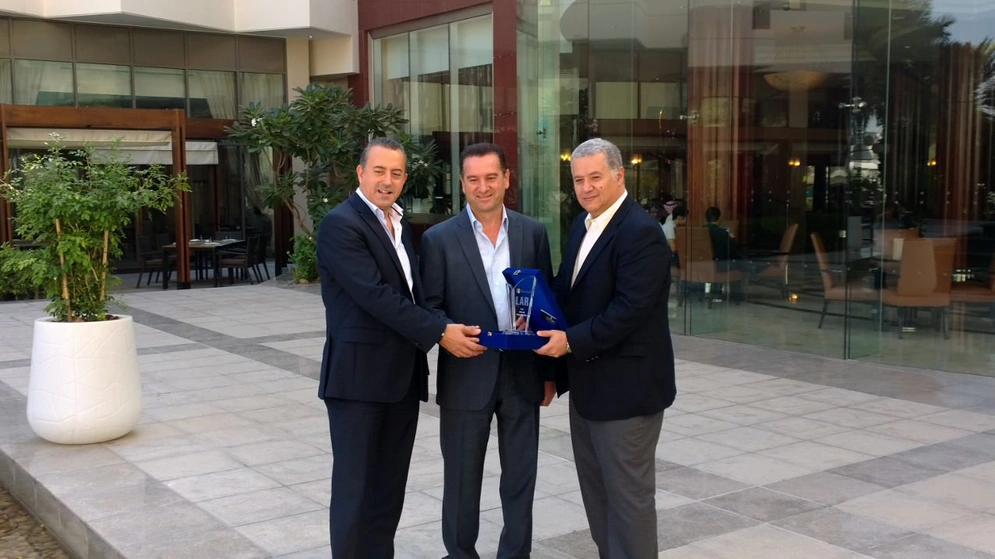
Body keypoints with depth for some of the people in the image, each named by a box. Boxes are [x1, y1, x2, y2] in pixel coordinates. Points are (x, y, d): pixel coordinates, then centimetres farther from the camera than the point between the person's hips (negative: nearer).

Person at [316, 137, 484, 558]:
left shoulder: (400, 226, 15)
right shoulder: (340, 224, -12)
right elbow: (376, 295, -21)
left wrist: (439, 331, 2)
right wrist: (438, 332, -21)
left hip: (402, 376, 8)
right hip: (359, 376, -8)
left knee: (390, 486, 13)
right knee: (355, 487, 0)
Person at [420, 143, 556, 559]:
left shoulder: (533, 232, 5)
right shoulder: (440, 239, -3)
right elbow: (429, 308, -3)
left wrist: (549, 370, 6)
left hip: (523, 373, 2)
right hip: (466, 376, -2)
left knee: (521, 476, 12)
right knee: (462, 477, 10)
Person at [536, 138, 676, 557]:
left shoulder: (640, 232, -18)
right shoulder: (582, 225, 11)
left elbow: (631, 308, -25)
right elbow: (567, 290, 15)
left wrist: (571, 340, -23)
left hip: (625, 385, -9)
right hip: (588, 382, 9)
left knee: (628, 493, 1)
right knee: (596, 488, 18)